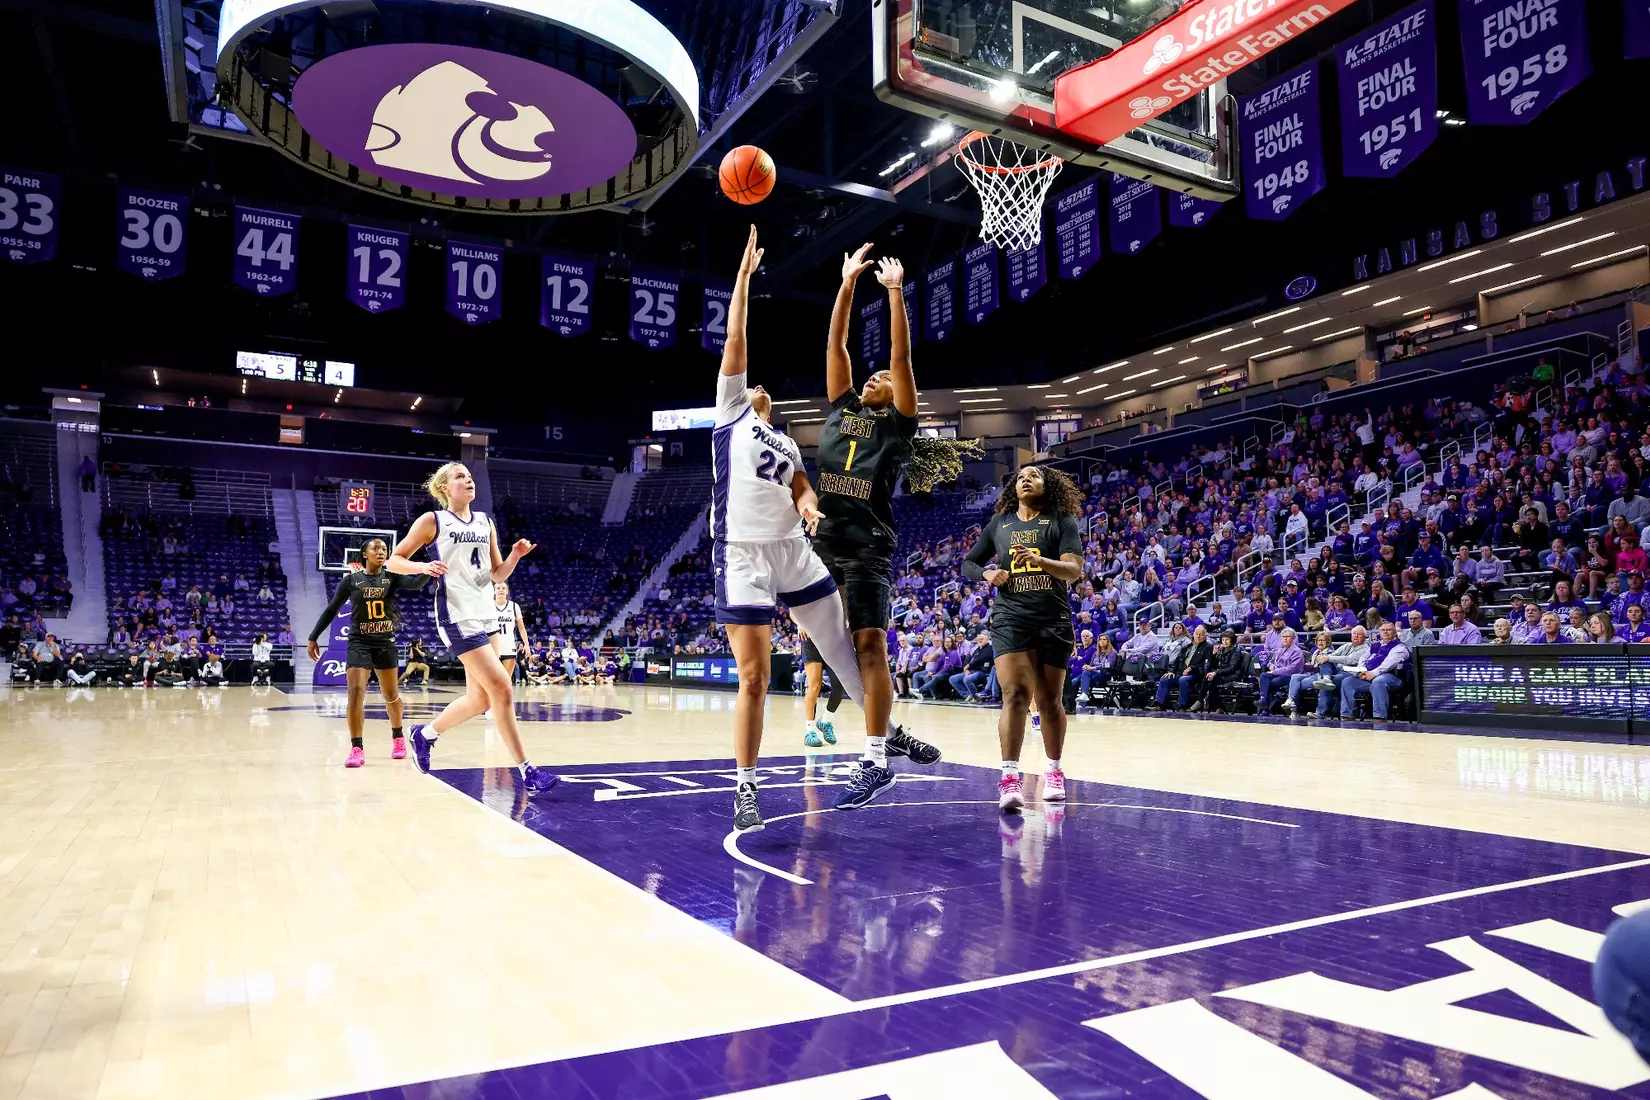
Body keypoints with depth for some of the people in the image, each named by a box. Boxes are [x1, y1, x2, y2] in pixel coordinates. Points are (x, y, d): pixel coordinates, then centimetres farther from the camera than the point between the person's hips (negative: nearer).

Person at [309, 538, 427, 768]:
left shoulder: (391, 577, -1)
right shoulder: (351, 580, -2)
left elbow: (415, 583, -21)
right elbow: (331, 610, 4)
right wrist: (313, 637, 3)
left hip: (385, 644, 2)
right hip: (359, 644, -1)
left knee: (391, 695, 12)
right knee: (356, 692, -15)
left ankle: (398, 737, 34)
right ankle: (357, 749, -11)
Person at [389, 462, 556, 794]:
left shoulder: (485, 523, 14)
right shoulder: (432, 521, -2)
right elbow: (394, 561, 0)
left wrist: (515, 556, -4)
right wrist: (422, 567, -19)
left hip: (486, 615, 7)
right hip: (457, 617, -7)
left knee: (479, 698, 11)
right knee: (502, 689, -14)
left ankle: (425, 734, 36)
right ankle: (528, 772, -8)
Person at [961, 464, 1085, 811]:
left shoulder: (1062, 521, 3)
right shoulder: (998, 524, 12)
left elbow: (1075, 570, -9)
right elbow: (967, 564, 20)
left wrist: (1040, 560, -26)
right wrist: (986, 574, -2)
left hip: (1053, 620, 0)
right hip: (1010, 618, 0)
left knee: (1049, 701, 9)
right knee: (1015, 694, -17)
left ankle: (1053, 770, 28)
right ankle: (1009, 777, -19)